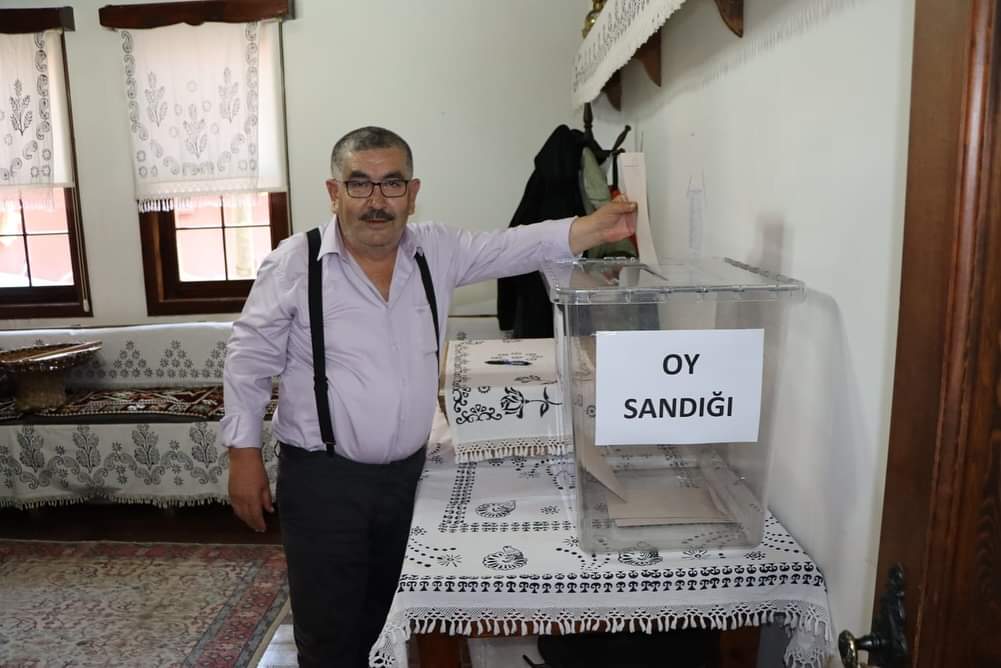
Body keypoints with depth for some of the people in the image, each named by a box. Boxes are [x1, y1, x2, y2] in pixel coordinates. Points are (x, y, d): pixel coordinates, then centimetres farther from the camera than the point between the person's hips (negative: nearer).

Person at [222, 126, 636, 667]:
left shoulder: (436, 252, 1)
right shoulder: (294, 264, -10)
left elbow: (514, 247, -2)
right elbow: (250, 359, -5)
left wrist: (593, 229, -15)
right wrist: (244, 453, -6)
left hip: (408, 473, 4)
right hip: (324, 479, -3)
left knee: (381, 620, 20)